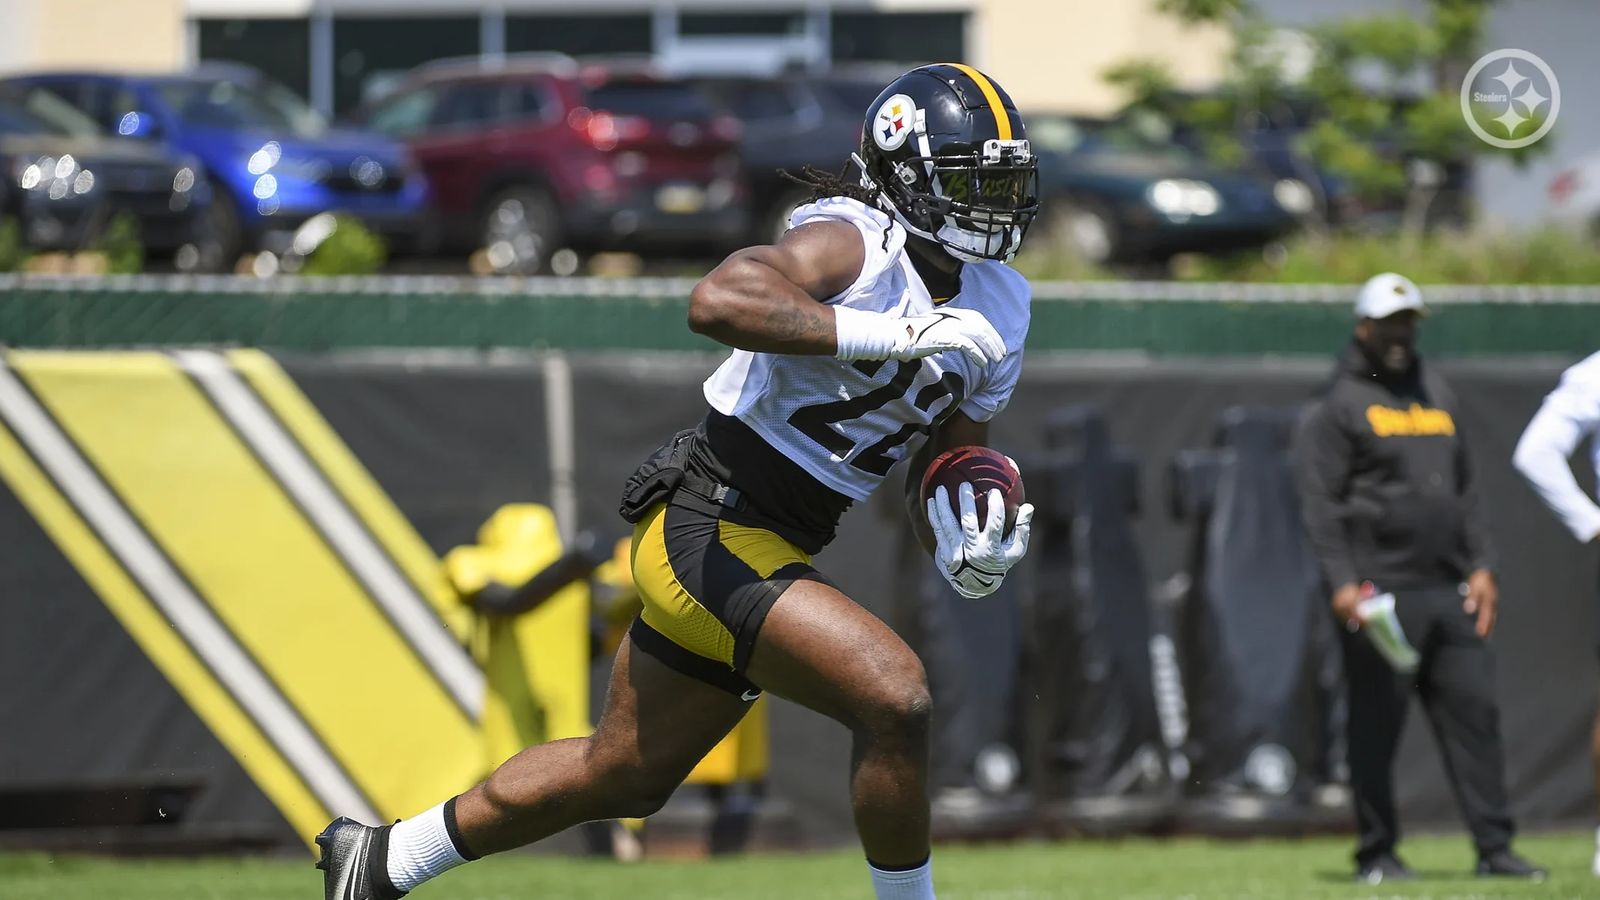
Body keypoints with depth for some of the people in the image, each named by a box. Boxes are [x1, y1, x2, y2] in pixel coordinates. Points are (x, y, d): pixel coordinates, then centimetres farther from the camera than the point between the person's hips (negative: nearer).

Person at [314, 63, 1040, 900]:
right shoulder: (855, 244, -17)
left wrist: (966, 552, -7)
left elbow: (940, 479, 16)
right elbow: (716, 299, -36)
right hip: (711, 524, -10)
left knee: (623, 777, 20)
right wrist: (890, 335, -35)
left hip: (766, 549, 10)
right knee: (892, 694, -25)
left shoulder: (993, 314, 9)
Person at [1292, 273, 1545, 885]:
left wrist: (1481, 568, 13)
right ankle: (1377, 853, 4)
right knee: (1376, 722, -2)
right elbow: (1320, 502, -8)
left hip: (1449, 592, 6)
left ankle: (1493, 846, 1)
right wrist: (1342, 583, -17)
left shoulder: (1437, 396, 19)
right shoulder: (1340, 405, -1)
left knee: (1474, 710, 0)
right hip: (1381, 593, -6)